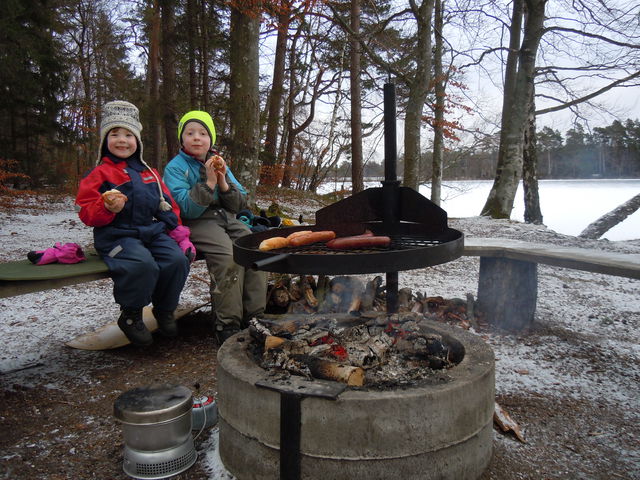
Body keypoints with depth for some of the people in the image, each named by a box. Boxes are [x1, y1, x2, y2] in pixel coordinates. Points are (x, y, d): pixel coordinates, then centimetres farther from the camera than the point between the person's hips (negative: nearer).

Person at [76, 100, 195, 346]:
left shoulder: (149, 174, 18)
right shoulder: (100, 174, 3)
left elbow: (168, 206, 19)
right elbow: (87, 213, -2)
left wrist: (179, 234, 7)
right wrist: (109, 208, -23)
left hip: (154, 232, 5)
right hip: (118, 235, -5)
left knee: (178, 259, -22)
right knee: (143, 264, -34)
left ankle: (164, 310, 4)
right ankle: (130, 316, -8)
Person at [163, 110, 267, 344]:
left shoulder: (218, 164, 14)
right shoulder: (175, 167, -1)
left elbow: (240, 204, 9)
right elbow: (188, 209, -14)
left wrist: (224, 182, -7)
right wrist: (209, 182, -20)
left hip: (227, 219, 5)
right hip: (197, 223, -5)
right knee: (229, 257, -30)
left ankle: (253, 317, -13)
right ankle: (227, 324, -21)